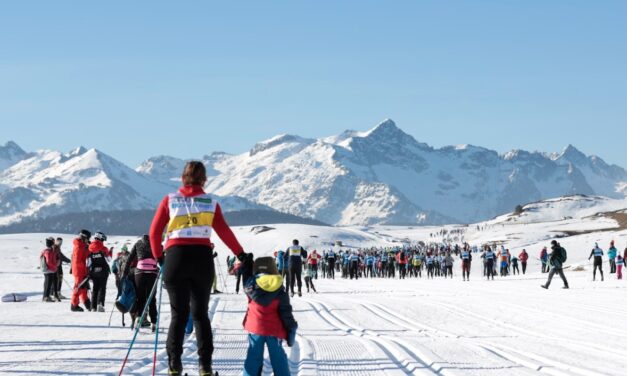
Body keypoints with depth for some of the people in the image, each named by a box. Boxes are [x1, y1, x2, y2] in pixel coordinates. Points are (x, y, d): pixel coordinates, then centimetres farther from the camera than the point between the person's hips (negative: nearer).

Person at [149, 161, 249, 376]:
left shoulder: (170, 200, 7)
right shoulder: (210, 203, 8)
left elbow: (155, 232, 5)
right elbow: (224, 232, 0)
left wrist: (159, 257, 16)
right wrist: (241, 255, 6)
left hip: (176, 257, 0)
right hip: (202, 258, 0)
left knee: (179, 313, 6)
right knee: (200, 313, 9)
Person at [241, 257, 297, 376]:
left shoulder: (251, 284, -5)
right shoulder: (279, 290, -4)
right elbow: (286, 312, -4)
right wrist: (291, 329, 4)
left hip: (255, 327, 0)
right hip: (275, 329, 0)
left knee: (254, 356, 6)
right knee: (277, 356, 9)